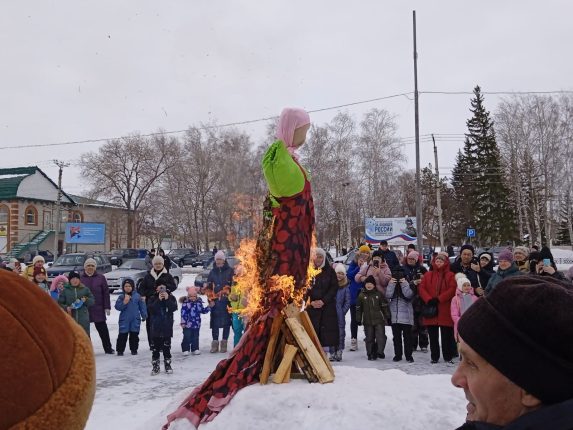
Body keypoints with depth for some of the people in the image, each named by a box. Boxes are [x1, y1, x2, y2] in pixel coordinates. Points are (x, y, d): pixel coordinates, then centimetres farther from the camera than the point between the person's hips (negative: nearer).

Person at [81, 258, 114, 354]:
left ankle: (108, 348, 14)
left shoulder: (101, 278, 2)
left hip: (98, 309, 0)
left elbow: (106, 293, 1)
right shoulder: (80, 278, 2)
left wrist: (107, 307, -4)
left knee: (103, 329, 5)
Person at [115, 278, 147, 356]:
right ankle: (120, 350, 10)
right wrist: (124, 302, -22)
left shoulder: (137, 296, 0)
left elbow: (142, 306, 5)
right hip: (124, 320, -1)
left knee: (134, 335, 9)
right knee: (122, 335, 0)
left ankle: (134, 349, 20)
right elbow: (117, 307, -8)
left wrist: (144, 315, 4)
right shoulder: (121, 297, -1)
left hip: (135, 320, 1)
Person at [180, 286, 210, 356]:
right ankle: (185, 350, 10)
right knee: (187, 337, 0)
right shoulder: (185, 303, -10)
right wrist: (183, 322, -14)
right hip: (188, 324, -5)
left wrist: (209, 307, 1)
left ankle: (195, 349, 22)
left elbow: (203, 310, 15)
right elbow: (183, 313, -12)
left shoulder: (199, 302, 5)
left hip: (196, 324, 5)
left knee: (195, 337, 12)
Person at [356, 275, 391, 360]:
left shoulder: (379, 294, 2)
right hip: (367, 321, 1)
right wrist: (358, 320, 7)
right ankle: (370, 354, 16)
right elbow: (358, 308, 9)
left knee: (381, 336, -7)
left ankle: (379, 351, 6)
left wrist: (388, 317, 2)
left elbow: (385, 306, 5)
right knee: (369, 338, 6)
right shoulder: (361, 295, 5)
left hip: (379, 320, -1)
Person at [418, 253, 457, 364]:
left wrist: (438, 299, -16)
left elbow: (452, 289, -9)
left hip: (445, 310, -2)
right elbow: (421, 288, 2)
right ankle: (434, 357, 17)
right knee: (433, 336, 9)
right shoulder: (428, 275, 11)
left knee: (446, 335, 4)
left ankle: (448, 357, 15)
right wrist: (429, 300, -14)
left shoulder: (450, 275, 3)